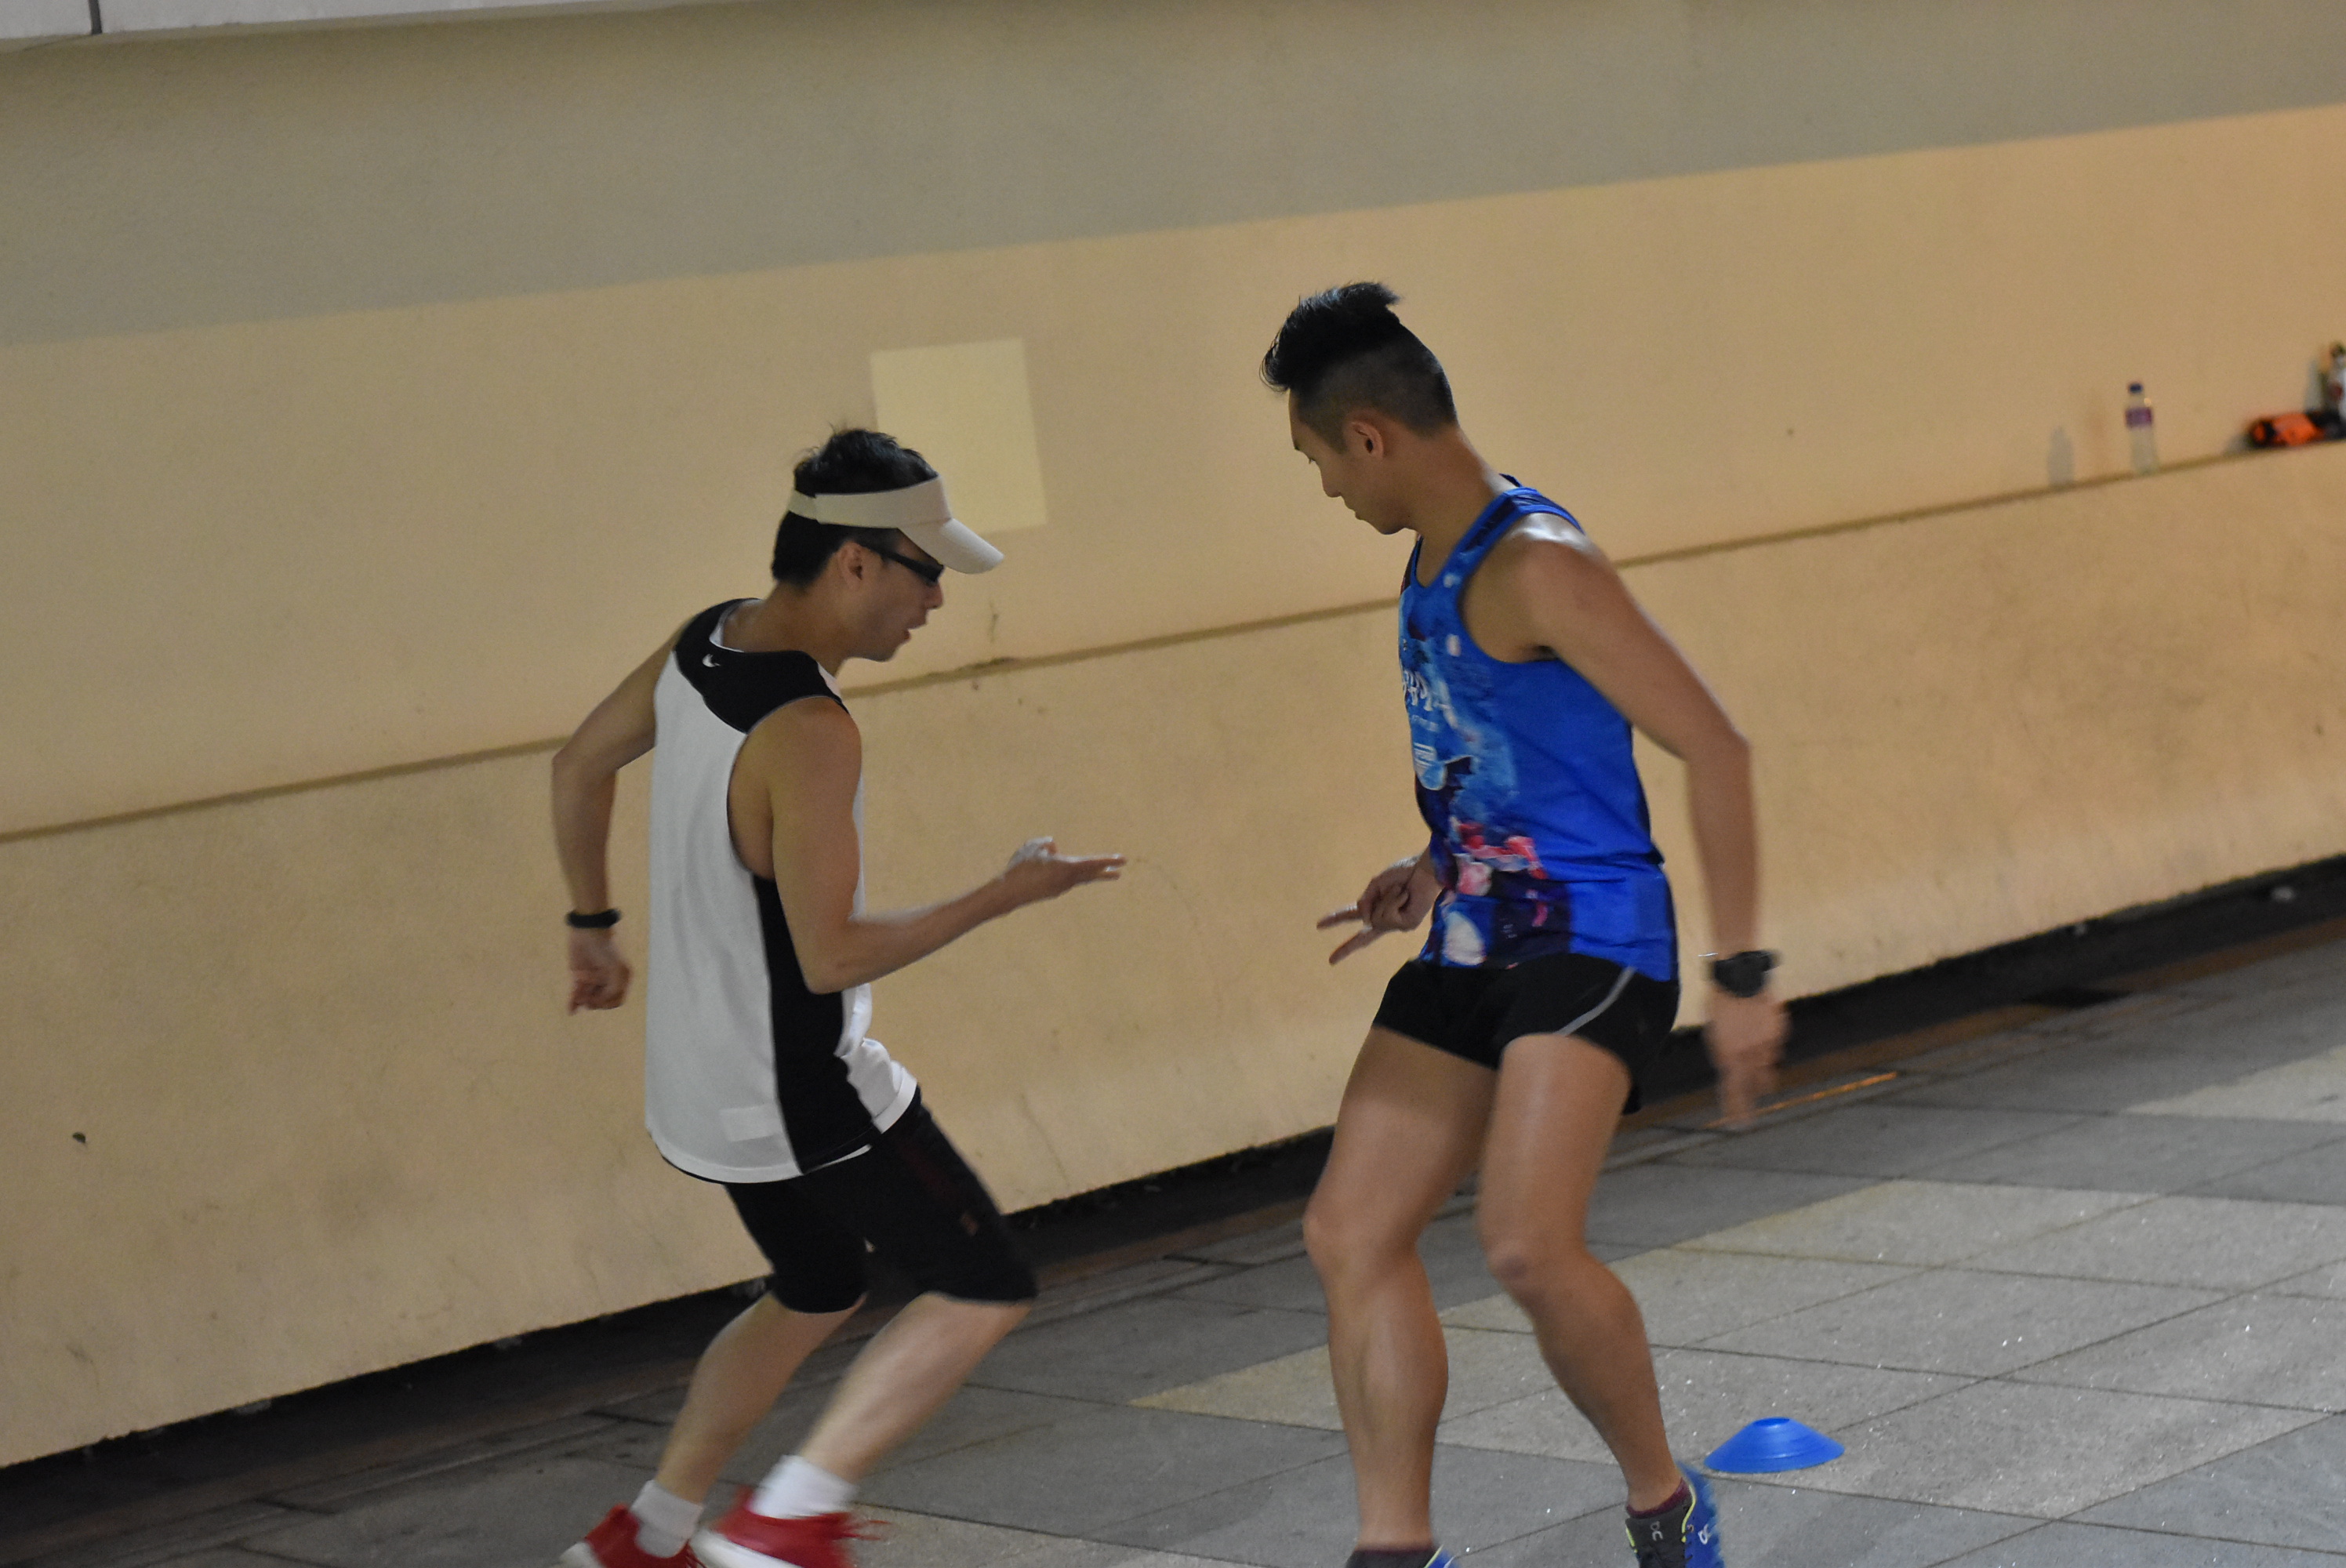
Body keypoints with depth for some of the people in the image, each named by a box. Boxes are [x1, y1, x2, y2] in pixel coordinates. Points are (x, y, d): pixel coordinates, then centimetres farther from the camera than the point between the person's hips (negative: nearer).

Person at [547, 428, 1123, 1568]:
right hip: (802, 1092, -9)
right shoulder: (807, 732, -27)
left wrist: (592, 927, 28)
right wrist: (1005, 896, -17)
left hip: (702, 1079, 9)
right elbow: (833, 957, -26)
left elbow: (579, 766, 16)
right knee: (983, 1293, 0)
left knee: (814, 1298, 27)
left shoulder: (701, 644, 0)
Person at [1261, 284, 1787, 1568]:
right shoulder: (1436, 561, 13)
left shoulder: (1534, 569, -17)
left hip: (1590, 942, -10)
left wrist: (1741, 974, -21)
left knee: (1527, 1244, -23)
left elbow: (1713, 751, -20)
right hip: (1477, 943, 10)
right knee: (1350, 1234, 2)